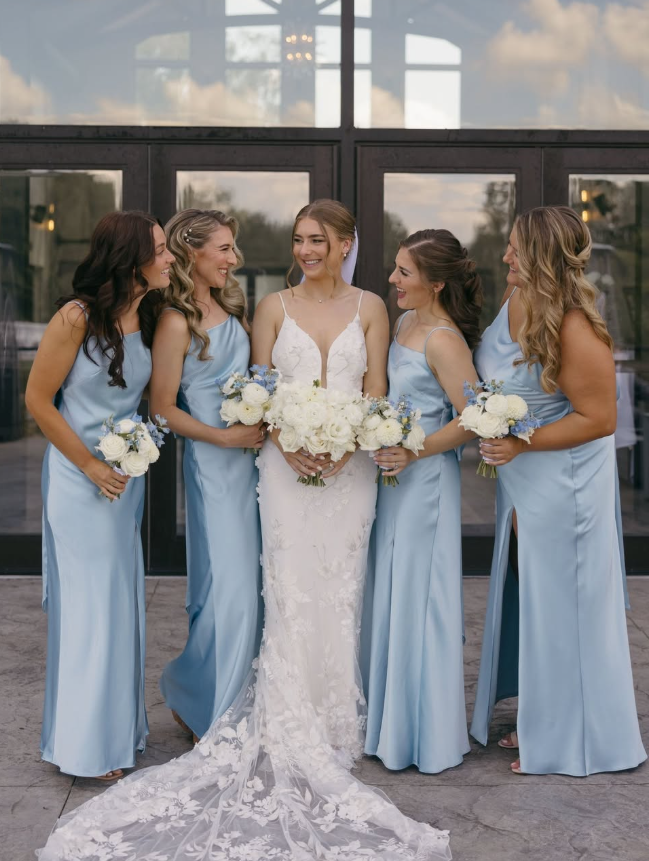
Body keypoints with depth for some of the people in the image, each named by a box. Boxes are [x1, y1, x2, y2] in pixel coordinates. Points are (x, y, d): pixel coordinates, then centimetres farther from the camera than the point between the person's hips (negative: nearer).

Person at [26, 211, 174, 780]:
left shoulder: (149, 316, 1)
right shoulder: (77, 317, -18)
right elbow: (38, 400, -13)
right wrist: (92, 466, -12)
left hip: (128, 473, 6)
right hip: (81, 475, -6)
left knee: (122, 597, 14)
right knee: (89, 600, 1)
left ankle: (120, 723, 30)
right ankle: (87, 743, 16)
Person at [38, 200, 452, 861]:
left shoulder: (369, 308, 8)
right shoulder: (274, 307, 6)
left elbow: (375, 392, 5)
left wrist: (344, 444, -12)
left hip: (349, 464, 1)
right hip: (288, 463, -1)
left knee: (340, 594, 4)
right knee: (293, 592, -5)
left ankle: (334, 727, 17)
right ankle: (291, 737, 3)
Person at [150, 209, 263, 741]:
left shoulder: (230, 308, 9)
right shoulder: (177, 322, -14)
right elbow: (164, 407, -12)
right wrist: (224, 437, -16)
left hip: (248, 454, 7)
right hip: (212, 462, -7)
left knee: (246, 582, 13)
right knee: (228, 586, -3)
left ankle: (235, 702, 29)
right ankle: (200, 702, 18)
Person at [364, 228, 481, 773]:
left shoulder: (444, 341, -18)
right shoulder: (406, 321, 9)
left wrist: (415, 452, -23)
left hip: (425, 478, -9)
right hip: (394, 475, 9)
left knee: (419, 599, 1)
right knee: (391, 595, 16)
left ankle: (427, 734, 17)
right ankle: (391, 721, 31)